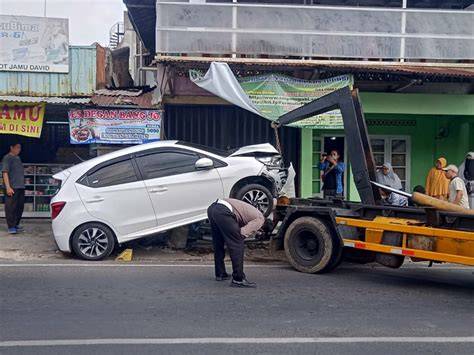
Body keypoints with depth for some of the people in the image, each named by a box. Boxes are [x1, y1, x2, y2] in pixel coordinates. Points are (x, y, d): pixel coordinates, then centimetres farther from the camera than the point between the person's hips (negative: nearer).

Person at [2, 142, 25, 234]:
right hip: (12, 188, -8)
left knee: (20, 207, 9)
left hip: (21, 187, 8)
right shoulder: (7, 158, -6)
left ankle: (16, 225, 20)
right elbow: (5, 173, -13)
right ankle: (11, 227, -3)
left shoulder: (18, 158, 17)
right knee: (11, 207, -5)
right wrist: (8, 187, -20)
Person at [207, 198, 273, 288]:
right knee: (237, 245, -5)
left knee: (218, 244, 21)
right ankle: (238, 279, -6)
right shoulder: (260, 220, 3)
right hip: (223, 212, -10)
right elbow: (242, 233, -5)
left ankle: (220, 274, 32)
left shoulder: (255, 214, 30)